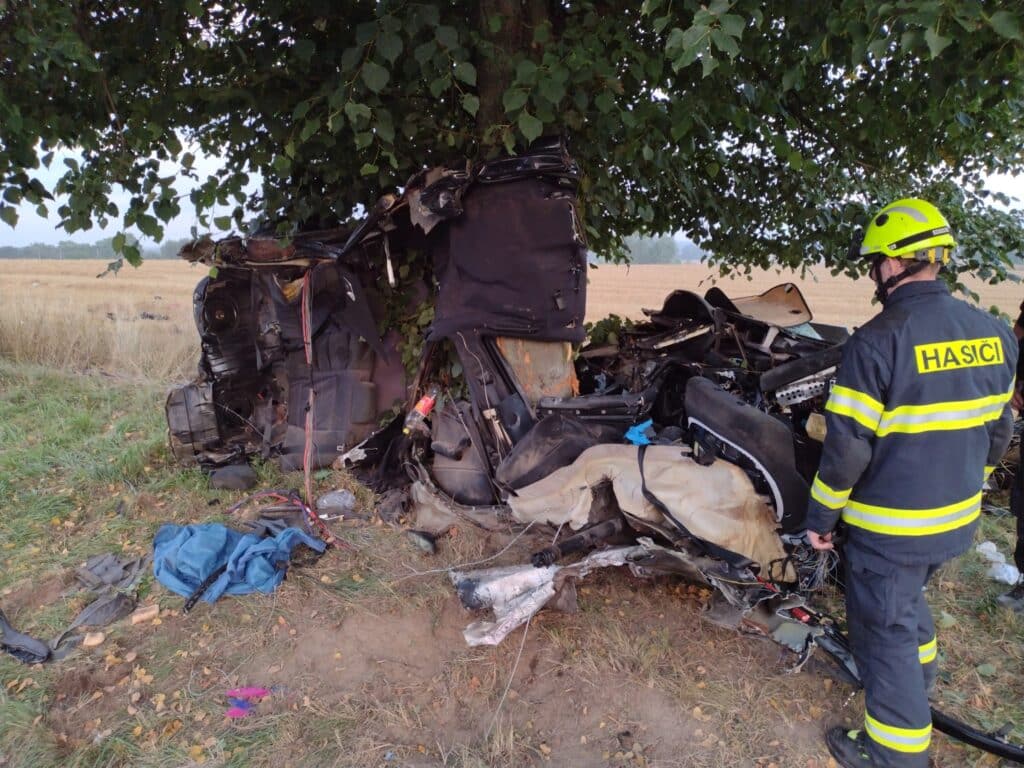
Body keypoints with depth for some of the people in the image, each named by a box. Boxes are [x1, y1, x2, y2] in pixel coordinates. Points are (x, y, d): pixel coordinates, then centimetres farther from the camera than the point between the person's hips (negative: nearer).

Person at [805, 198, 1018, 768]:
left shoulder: (877, 342, -23)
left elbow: (848, 447, -21)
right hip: (956, 524, 7)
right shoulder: (995, 334, -1)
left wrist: (821, 516, -8)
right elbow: (997, 432, 9)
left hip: (888, 527, -7)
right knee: (906, 595, 31)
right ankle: (920, 673, 53)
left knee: (884, 625, 10)